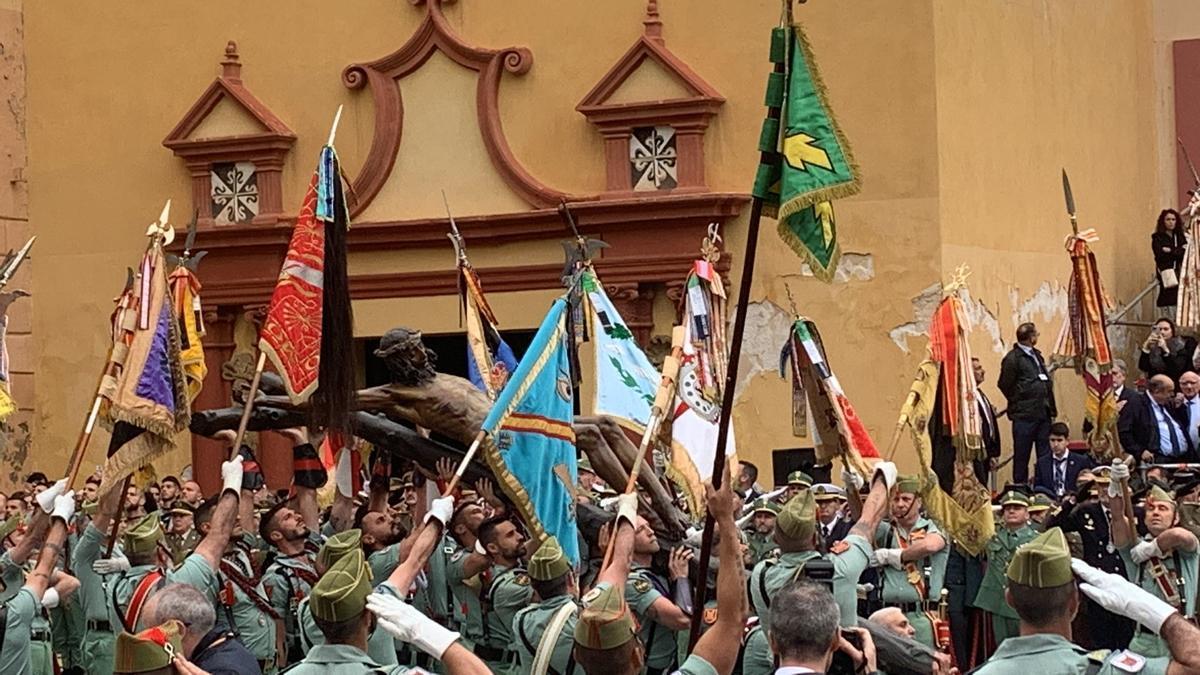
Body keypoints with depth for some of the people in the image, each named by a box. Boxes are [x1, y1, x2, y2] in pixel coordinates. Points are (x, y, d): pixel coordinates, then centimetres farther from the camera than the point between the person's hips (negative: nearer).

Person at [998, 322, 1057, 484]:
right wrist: (1018, 402, -2)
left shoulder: (1036, 355, 16)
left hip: (1043, 413, 8)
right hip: (1025, 416, -8)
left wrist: (1049, 406, 13)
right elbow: (1004, 384, -11)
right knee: (1022, 457, 0)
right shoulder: (1013, 358, -11)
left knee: (1046, 455, 9)